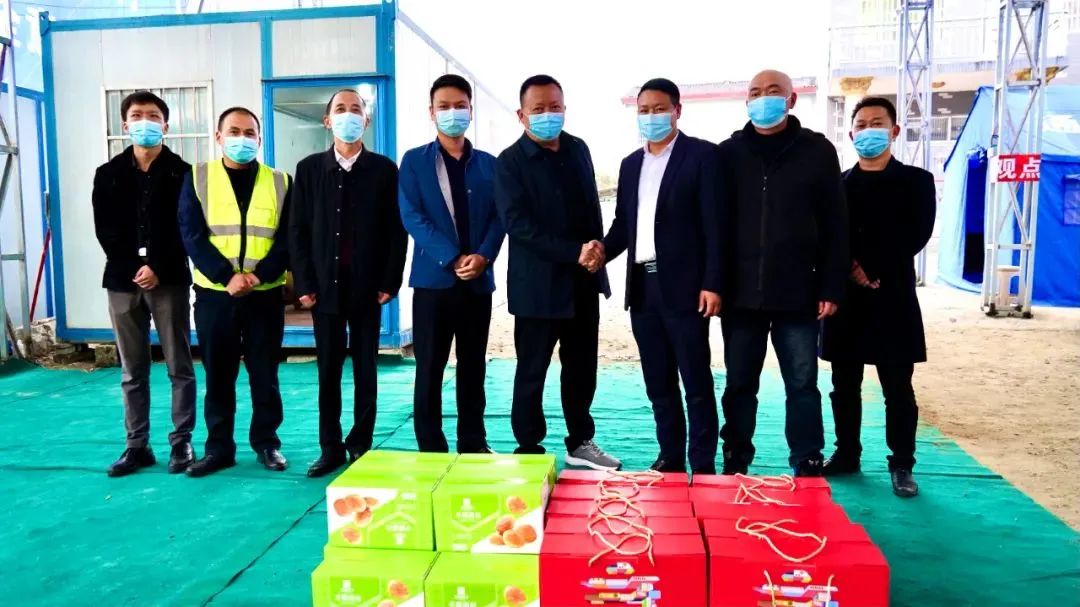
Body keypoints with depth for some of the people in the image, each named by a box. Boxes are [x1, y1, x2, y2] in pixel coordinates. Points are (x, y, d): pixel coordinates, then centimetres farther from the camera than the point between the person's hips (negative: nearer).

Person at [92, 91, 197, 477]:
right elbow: (104, 229, 5)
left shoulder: (181, 173, 3)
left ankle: (181, 441, 9)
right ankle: (137, 445, 15)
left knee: (179, 367, 1)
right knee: (132, 372, 8)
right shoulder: (108, 174, 12)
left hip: (169, 279, -3)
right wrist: (133, 268, -7)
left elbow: (186, 229, -5)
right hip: (123, 280, 3)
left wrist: (157, 268, -14)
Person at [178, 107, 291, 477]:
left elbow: (288, 238, -1)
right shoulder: (197, 178, 5)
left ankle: (266, 442, 20)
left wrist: (260, 274, -16)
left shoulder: (280, 182, 5)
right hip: (214, 294, 0)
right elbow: (192, 235, -3)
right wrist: (227, 276, -16)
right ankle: (219, 447, 19)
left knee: (265, 373, 7)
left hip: (265, 294, 0)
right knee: (218, 374, 8)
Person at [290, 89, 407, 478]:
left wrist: (389, 282, -7)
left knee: (365, 370, 6)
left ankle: (361, 446, 16)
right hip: (324, 287, 2)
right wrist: (304, 284, -3)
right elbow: (298, 230, 5)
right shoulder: (309, 168, 8)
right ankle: (331, 448, 17)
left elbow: (396, 230, 0)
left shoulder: (384, 169, 3)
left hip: (367, 287, -1)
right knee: (328, 371, 7)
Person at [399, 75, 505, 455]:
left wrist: (483, 256, -14)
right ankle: (430, 448, 13)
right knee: (430, 369, 2)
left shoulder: (488, 164, 10)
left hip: (478, 280, 3)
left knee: (473, 367, 10)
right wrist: (453, 259, -17)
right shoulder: (414, 161, 3)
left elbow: (499, 216, 4)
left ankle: (473, 445, 21)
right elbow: (412, 217, -7)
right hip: (433, 278, -2)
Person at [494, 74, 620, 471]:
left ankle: (580, 442, 30)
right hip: (539, 285, -5)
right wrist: (575, 253, -22)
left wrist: (597, 249, -3)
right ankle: (529, 451, 20)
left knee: (582, 368, 14)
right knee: (532, 373, 6)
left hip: (584, 281, 6)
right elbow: (518, 225, -18)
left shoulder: (578, 149, 10)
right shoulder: (511, 161, -9)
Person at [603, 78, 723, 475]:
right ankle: (670, 457, 22)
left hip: (683, 286, -5)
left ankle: (703, 464, 11)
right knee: (658, 382, 11)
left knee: (696, 381, 1)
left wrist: (712, 283, -14)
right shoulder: (631, 164, 16)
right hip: (642, 286, 6)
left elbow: (714, 223, -8)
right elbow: (623, 224, 16)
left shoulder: (702, 154, -1)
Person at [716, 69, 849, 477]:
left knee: (802, 385, 6)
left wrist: (831, 288, -5)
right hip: (741, 294, 2)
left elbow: (835, 226, 1)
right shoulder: (730, 153, 6)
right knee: (739, 384, 10)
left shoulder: (817, 151, 2)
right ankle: (735, 461, 24)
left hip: (798, 294, -1)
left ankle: (807, 466, 18)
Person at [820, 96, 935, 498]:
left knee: (898, 390, 3)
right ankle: (847, 454, 22)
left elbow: (916, 237, -6)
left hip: (893, 300, -2)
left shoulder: (916, 181, 6)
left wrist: (873, 270, -13)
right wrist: (850, 269, -13)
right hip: (846, 299, 2)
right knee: (845, 387, 9)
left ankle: (902, 465, 14)